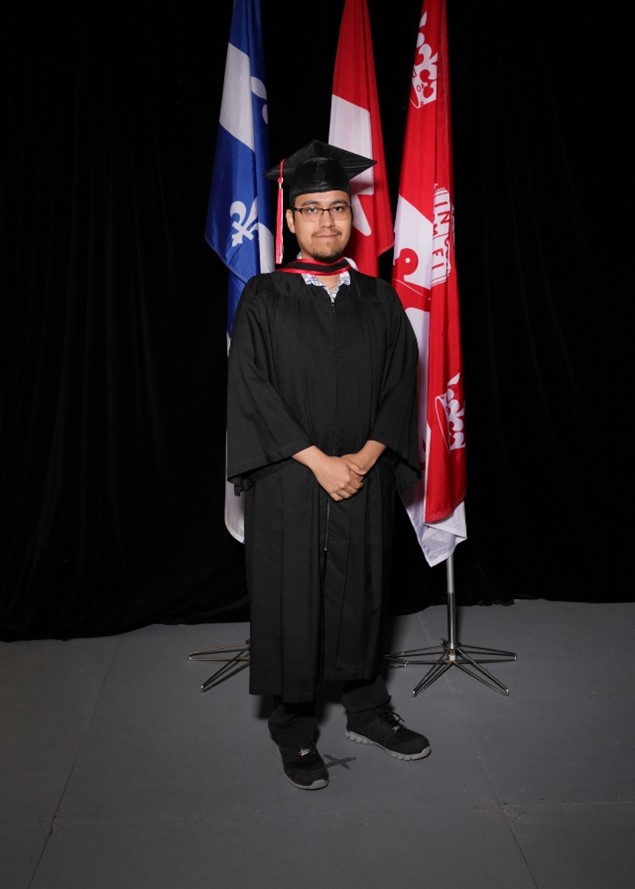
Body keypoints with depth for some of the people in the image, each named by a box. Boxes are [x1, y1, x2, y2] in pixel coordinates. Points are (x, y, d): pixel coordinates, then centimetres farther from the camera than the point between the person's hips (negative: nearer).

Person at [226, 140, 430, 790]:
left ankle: (367, 710, 32)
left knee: (361, 594, 13)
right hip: (288, 485, -3)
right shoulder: (264, 298, -2)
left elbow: (400, 388, 3)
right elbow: (251, 391, -9)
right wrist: (318, 460, -15)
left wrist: (363, 458, -11)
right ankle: (294, 730, 22)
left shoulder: (379, 300, 7)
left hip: (363, 479, 3)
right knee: (291, 600, 5)